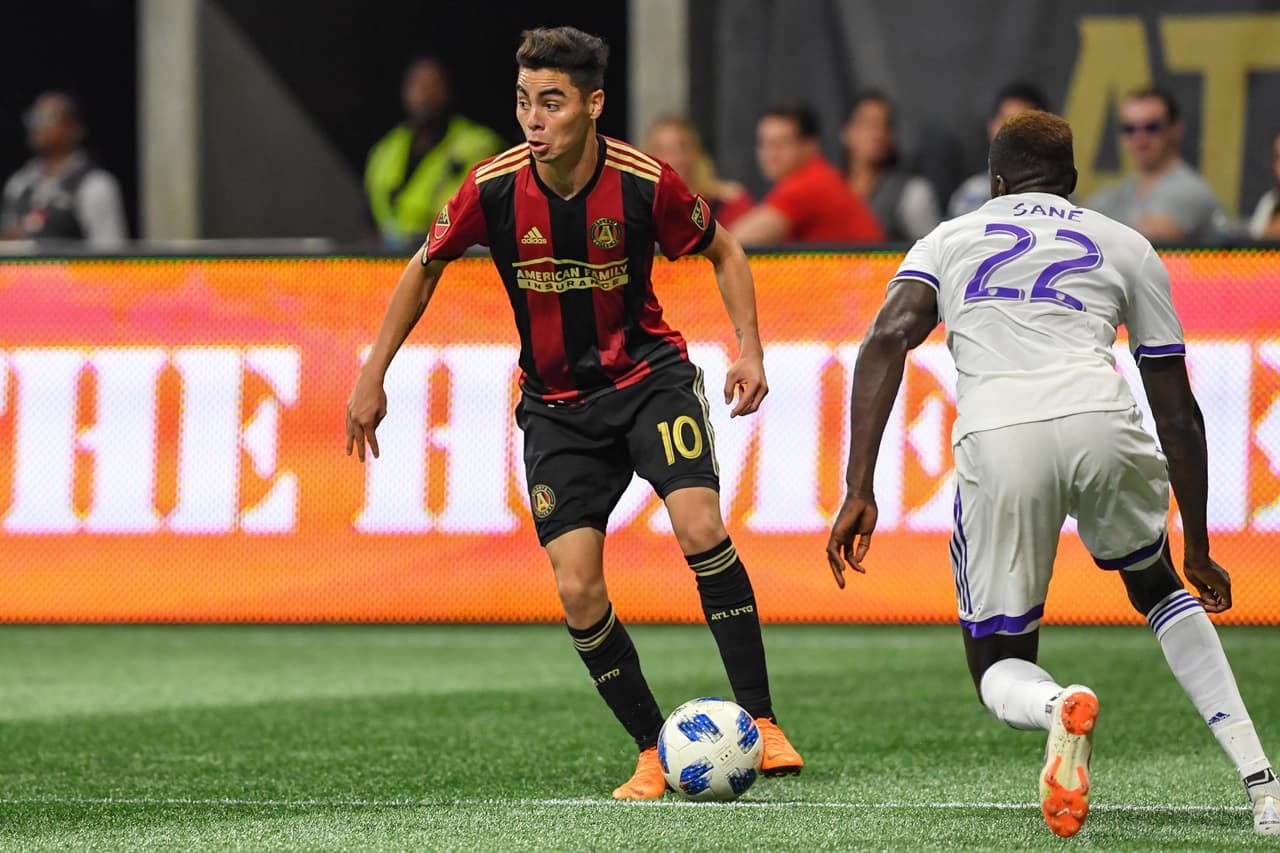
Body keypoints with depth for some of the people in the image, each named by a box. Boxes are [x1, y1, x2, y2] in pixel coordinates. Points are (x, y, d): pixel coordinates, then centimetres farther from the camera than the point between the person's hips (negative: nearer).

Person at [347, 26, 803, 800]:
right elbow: (425, 269, 5)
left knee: (701, 528, -25)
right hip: (556, 404, 2)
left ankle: (761, 722, -15)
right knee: (578, 591, -9)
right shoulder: (493, 188, -13)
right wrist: (373, 378, 7)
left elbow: (723, 253, 3)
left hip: (649, 375, -2)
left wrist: (750, 349, -8)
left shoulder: (645, 183, -16)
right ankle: (655, 753, 6)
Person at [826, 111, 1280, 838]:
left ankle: (1060, 708, -25)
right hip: (1102, 423, 1)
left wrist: (860, 492, 2)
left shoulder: (949, 239, 28)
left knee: (1000, 670, 15)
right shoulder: (1125, 246, 29)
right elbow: (1177, 411, 29)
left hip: (995, 443, -1)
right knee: (1159, 589, 32)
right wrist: (1198, 549, 39)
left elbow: (888, 340, 7)